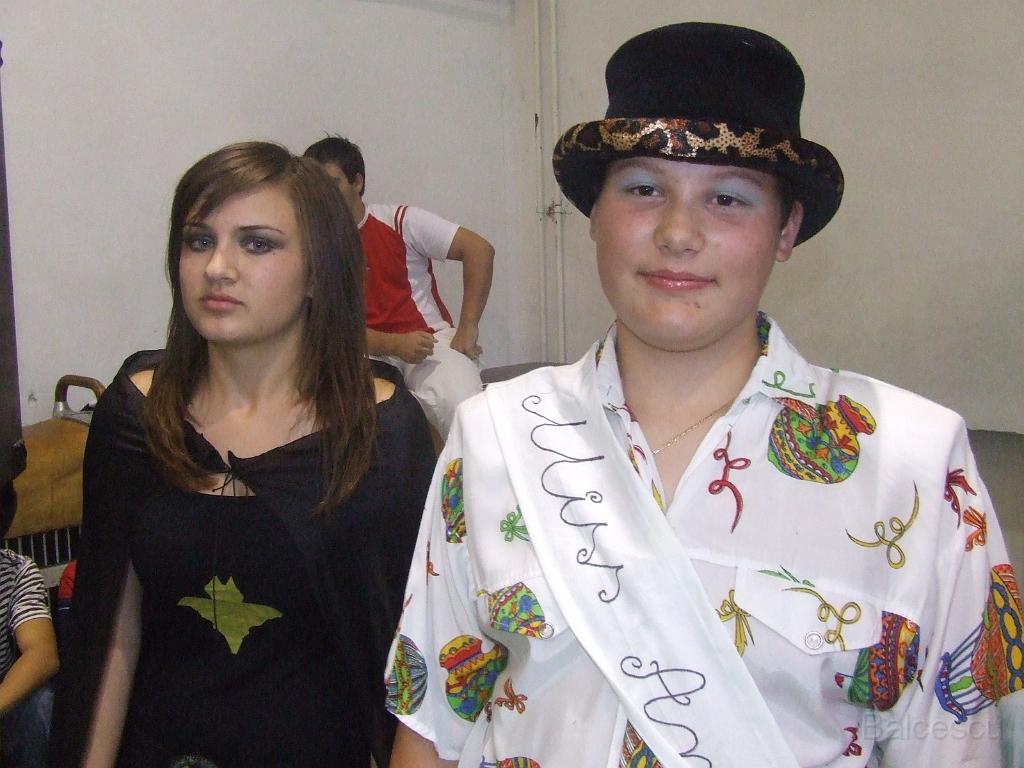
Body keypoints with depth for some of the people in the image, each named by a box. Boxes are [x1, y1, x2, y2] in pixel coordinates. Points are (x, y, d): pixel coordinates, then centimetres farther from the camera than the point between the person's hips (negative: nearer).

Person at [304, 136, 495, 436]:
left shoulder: (401, 222, -2)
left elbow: (479, 249, -7)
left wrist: (467, 328, -10)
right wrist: (394, 345, -21)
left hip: (430, 338, -1)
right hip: (368, 352, 1)